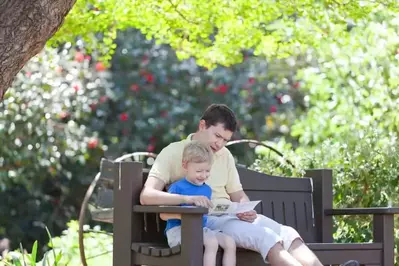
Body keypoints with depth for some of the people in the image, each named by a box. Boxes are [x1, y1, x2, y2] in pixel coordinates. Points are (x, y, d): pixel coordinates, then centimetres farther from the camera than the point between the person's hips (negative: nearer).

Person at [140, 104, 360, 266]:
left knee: (287, 233, -19)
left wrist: (247, 210, -5)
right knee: (265, 236, -31)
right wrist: (187, 198, -30)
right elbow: (146, 196, -14)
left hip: (232, 217, 7)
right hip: (203, 221, -7)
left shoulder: (224, 155, 18)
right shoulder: (173, 153, -3)